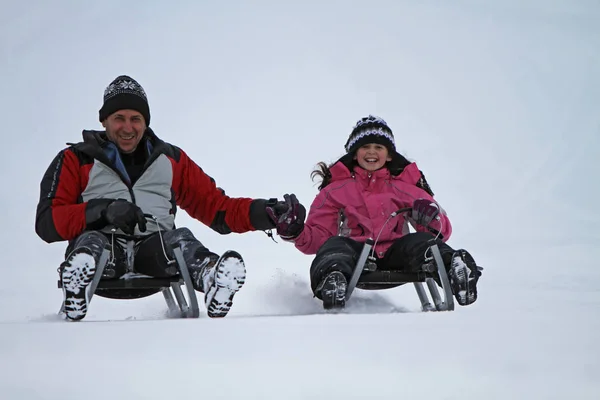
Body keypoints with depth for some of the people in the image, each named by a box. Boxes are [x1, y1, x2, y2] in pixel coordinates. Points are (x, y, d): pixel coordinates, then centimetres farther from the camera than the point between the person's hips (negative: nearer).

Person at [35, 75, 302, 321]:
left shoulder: (170, 159, 25)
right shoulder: (76, 160, 16)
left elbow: (214, 205, 21)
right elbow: (47, 222, 5)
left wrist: (262, 213, 2)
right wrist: (103, 211, -12)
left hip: (154, 252, 2)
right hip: (104, 247, -1)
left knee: (180, 239, -31)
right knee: (90, 243, -35)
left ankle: (212, 280, -63)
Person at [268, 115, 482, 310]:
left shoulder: (405, 186, 22)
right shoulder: (336, 188, 21)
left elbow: (442, 231, 14)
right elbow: (318, 237, 13)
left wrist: (432, 218, -10)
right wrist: (296, 232, -9)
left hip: (393, 256, 1)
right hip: (355, 254, -1)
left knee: (419, 241, -28)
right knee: (335, 246, -31)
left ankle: (451, 265, -59)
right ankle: (332, 279, -64)